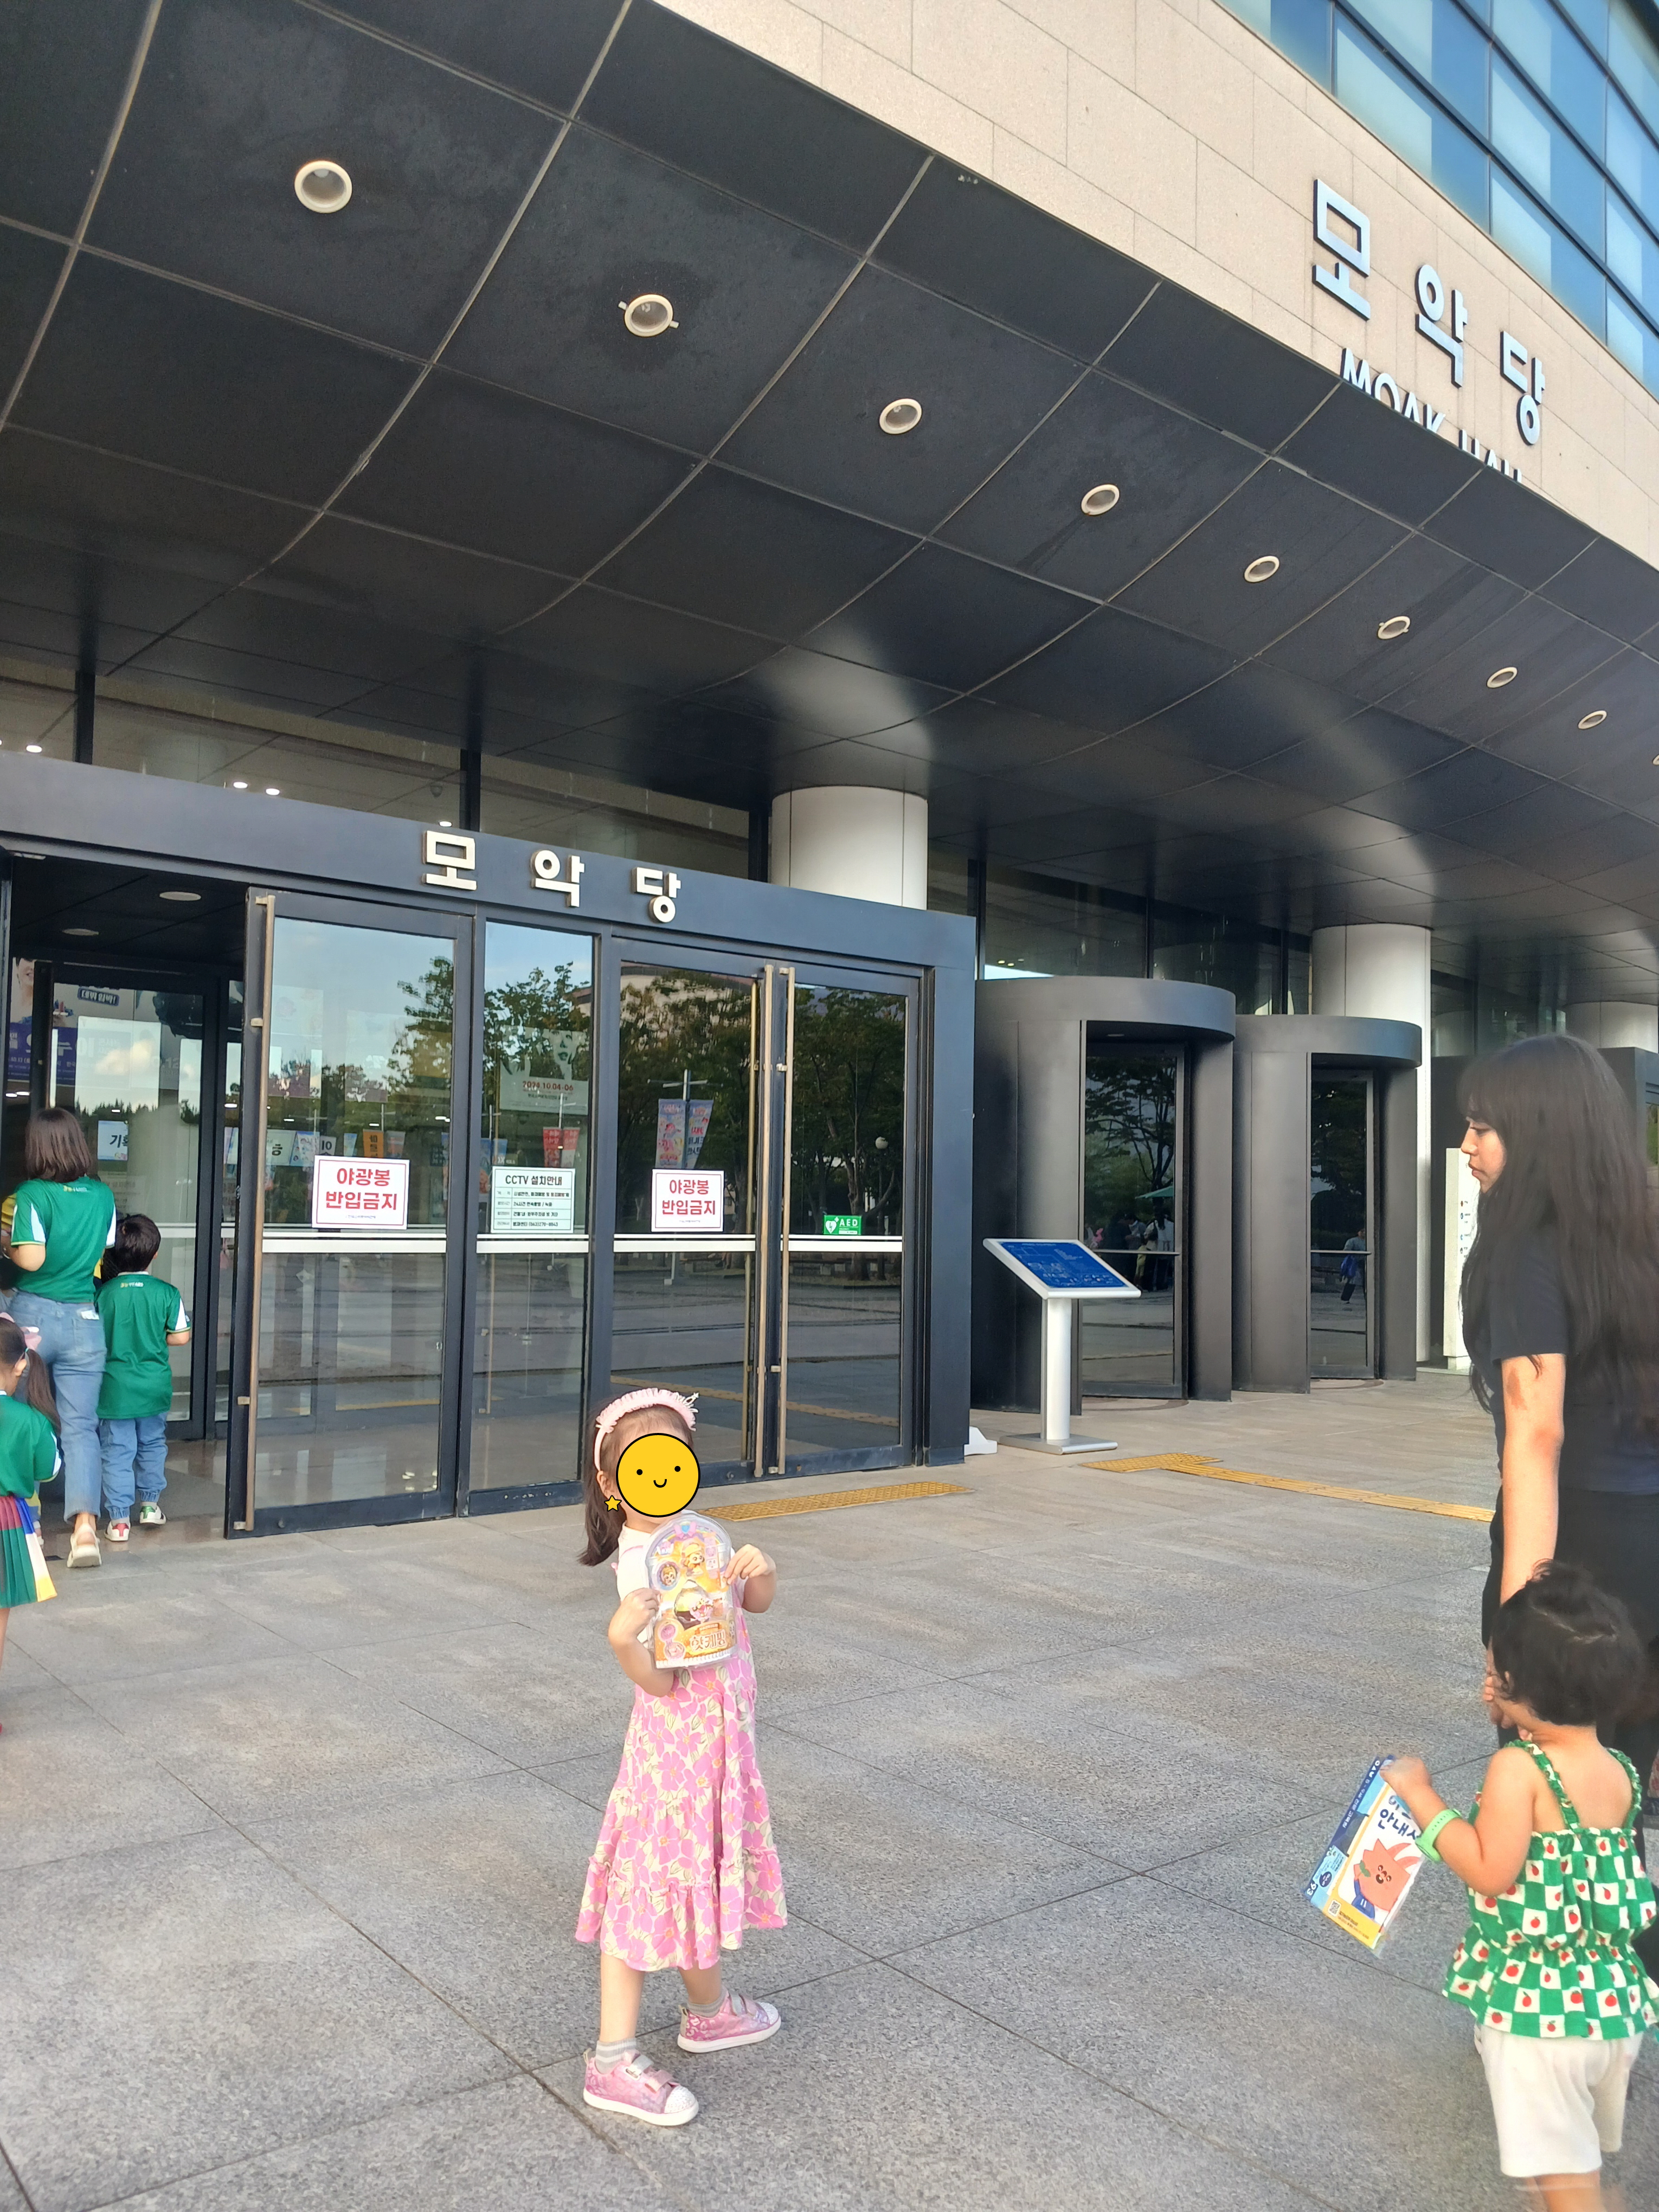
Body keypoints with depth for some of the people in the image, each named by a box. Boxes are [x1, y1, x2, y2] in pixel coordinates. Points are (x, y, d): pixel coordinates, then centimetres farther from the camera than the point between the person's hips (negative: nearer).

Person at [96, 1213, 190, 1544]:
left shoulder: (103, 1293, -8)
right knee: (153, 1444, 20)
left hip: (115, 1388, -1)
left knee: (116, 1452, 5)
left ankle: (119, 1520, 6)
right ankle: (150, 1505, 28)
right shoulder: (167, 1293, -7)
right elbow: (181, 1336, -3)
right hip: (154, 1387, 1)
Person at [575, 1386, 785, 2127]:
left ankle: (708, 2010, 43)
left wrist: (759, 1570, -13)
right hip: (677, 1739, -9)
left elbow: (755, 1603, 8)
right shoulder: (640, 1563, -23)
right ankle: (613, 2062, 11)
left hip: (719, 1736, 9)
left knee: (707, 1869, 23)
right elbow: (657, 1681, -26)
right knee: (650, 1884, 0)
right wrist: (622, 1638, -46)